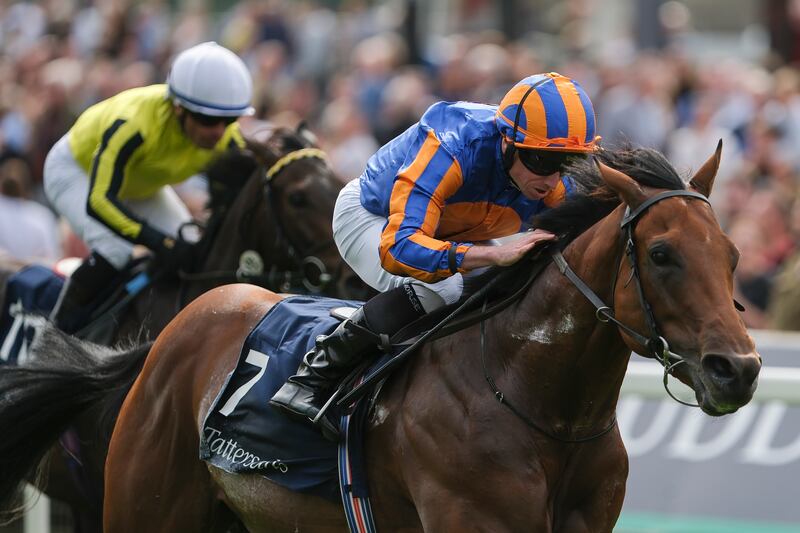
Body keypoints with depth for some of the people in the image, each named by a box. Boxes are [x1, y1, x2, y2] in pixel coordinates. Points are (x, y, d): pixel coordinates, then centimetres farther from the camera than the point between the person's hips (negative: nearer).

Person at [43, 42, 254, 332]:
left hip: (140, 183, 6)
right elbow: (98, 201, -48)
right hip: (77, 169, -6)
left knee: (192, 250, -8)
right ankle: (59, 327, -12)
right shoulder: (134, 123, -45)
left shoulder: (226, 138, -27)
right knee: (115, 251, -29)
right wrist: (159, 242, -56)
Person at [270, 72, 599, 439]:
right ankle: (313, 379, -23)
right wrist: (495, 255, -66)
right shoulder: (451, 151, -44)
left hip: (455, 237, 7)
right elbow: (397, 248, -55)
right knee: (436, 289, -35)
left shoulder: (557, 187, -26)